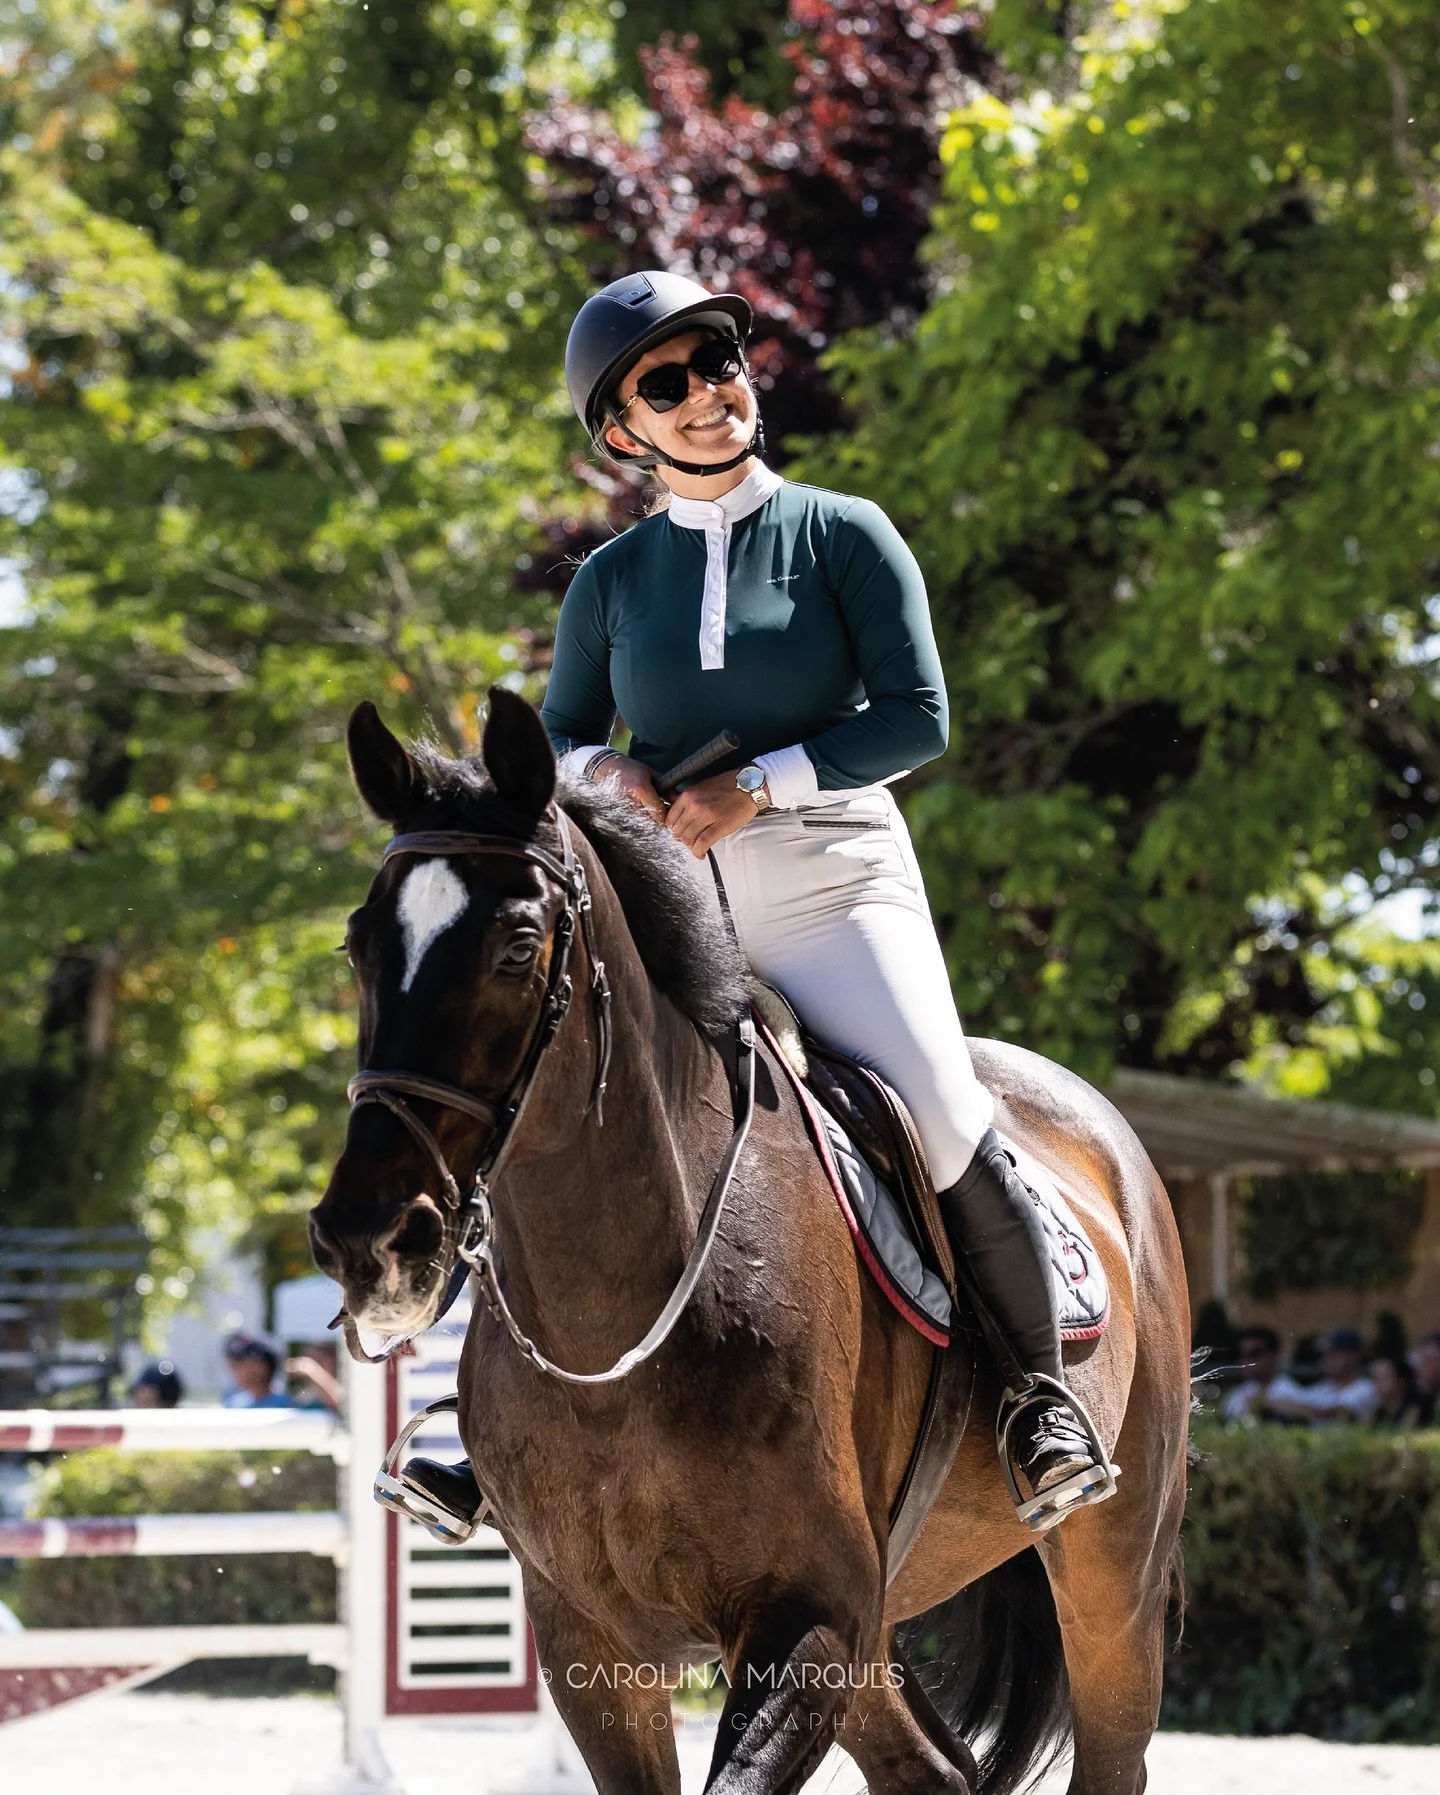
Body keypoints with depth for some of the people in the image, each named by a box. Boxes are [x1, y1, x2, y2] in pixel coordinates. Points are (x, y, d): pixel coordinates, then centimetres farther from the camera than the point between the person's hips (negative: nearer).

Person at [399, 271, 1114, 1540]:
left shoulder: (844, 535, 2)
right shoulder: (613, 580, 12)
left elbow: (918, 720, -5)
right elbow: (557, 736, 19)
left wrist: (759, 784, -15)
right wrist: (605, 773, -5)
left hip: (833, 877, -3)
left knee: (946, 1121, -19)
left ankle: (1043, 1394, -1)